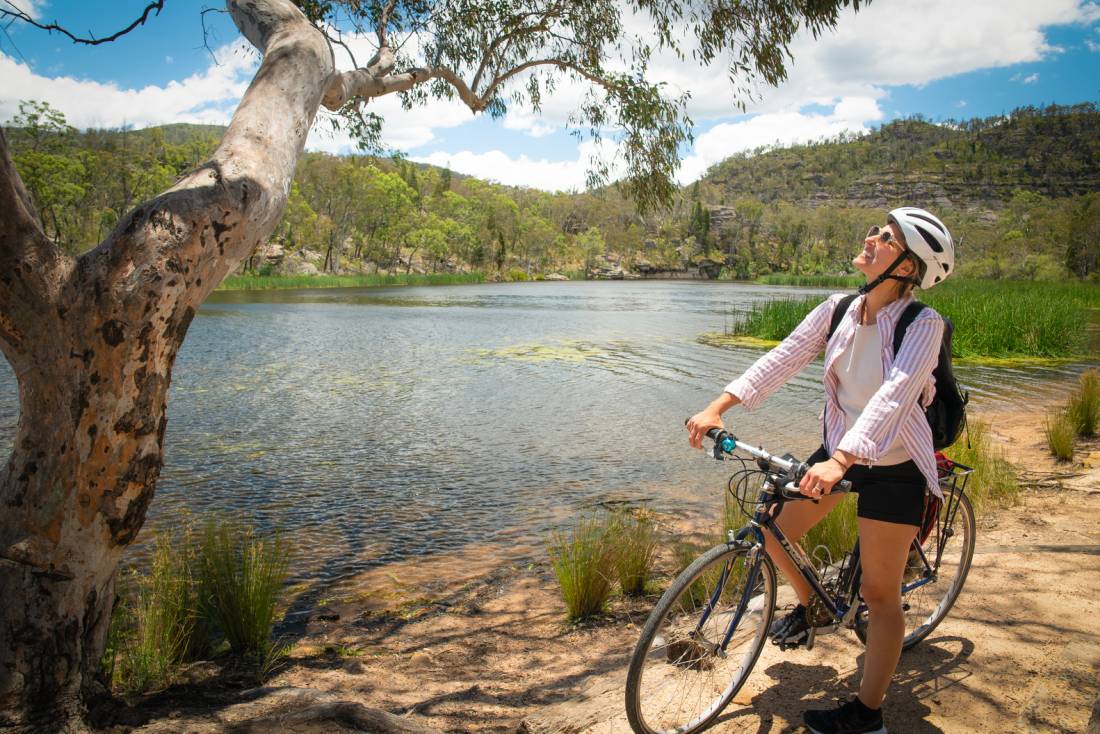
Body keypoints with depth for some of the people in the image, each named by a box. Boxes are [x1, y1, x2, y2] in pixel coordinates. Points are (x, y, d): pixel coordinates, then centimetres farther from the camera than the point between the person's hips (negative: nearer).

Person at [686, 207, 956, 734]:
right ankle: (807, 603, 37)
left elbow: (894, 395, -34)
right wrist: (719, 405, -22)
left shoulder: (923, 324, -20)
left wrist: (841, 460, -46)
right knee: (772, 530, 6)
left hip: (893, 467, -5)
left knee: (879, 593, 1)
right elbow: (783, 358, -12)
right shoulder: (838, 310, -5)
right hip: (837, 450, 6)